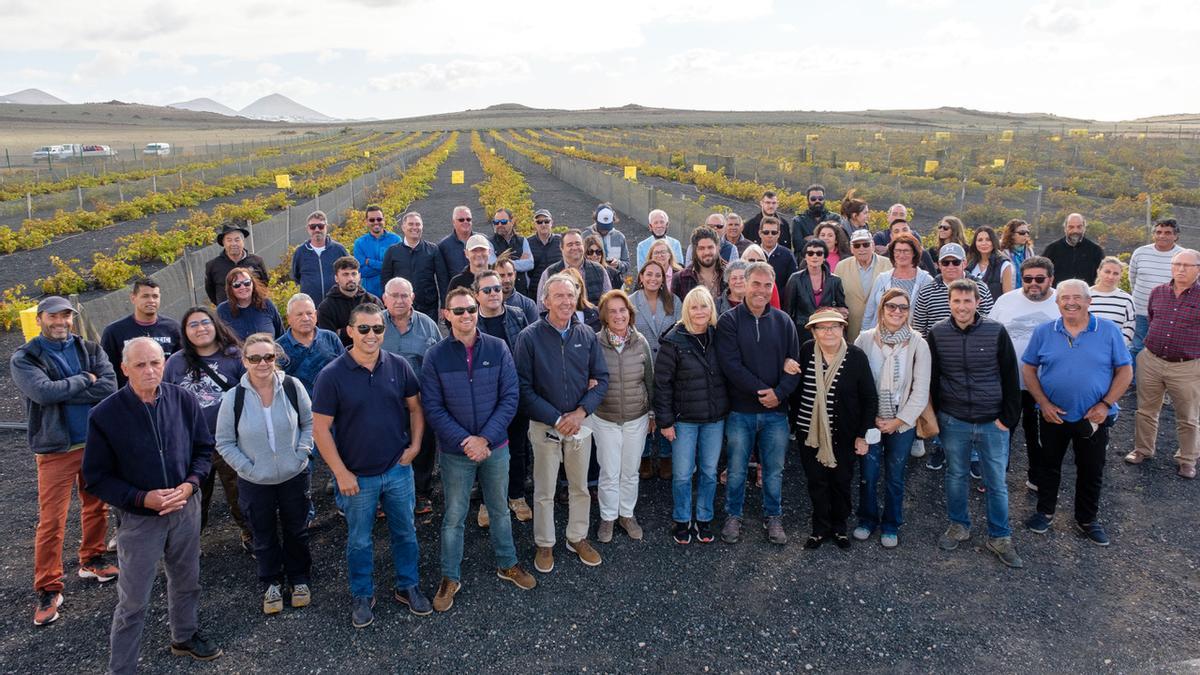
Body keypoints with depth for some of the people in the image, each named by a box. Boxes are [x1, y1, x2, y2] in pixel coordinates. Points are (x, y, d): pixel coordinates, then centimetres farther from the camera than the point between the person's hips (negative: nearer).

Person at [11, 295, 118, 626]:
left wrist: (62, 394, -16)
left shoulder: (91, 350, 4)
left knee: (96, 507, 16)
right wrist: (84, 380, -12)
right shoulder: (24, 359, -5)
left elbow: (109, 388, -13)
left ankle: (91, 560, 37)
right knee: (51, 521, -2)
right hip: (56, 449, -4)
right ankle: (48, 589, 9)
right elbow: (44, 392, -23)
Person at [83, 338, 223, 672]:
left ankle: (185, 636, 47)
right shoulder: (105, 415, -16)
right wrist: (143, 499, -20)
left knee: (186, 581, 23)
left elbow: (204, 449, 3)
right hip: (139, 518, -3)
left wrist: (189, 485, -14)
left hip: (186, 510, 3)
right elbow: (96, 478, -9)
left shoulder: (183, 400, -10)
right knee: (133, 600, 7)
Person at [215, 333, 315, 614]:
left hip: (294, 476, 1)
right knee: (264, 537, 16)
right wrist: (247, 468, -11)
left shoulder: (292, 386, -12)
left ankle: (299, 579, 40)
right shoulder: (233, 398, -14)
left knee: (297, 531, 18)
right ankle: (271, 584, 38)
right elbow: (224, 442, -4)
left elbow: (309, 422, 2)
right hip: (255, 483, -1)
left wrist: (301, 453, -7)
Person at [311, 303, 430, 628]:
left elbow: (415, 407, 7)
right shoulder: (332, 375, -14)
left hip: (398, 469, 3)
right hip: (357, 476, -2)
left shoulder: (398, 366, -5)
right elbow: (320, 429, -11)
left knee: (405, 532, 17)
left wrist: (415, 445, -2)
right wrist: (341, 473, -12)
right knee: (359, 540, 15)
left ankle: (407, 586, 37)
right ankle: (362, 595, 35)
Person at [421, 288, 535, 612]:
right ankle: (450, 577, 28)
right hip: (456, 451, -1)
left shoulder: (497, 348, -7)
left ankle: (507, 564, 37)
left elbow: (510, 397, -8)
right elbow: (434, 408, -9)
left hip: (495, 447, 1)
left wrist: (486, 438, -16)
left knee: (500, 509, 18)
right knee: (453, 516, 11)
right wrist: (465, 441, -18)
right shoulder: (436, 355, -9)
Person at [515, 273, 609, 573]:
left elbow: (601, 379, 2)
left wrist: (581, 412, -13)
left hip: (580, 423, 3)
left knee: (580, 487, 16)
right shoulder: (530, 337, -11)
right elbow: (524, 388, -12)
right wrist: (556, 419, -16)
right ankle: (544, 544, 28)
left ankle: (577, 538, 35)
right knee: (544, 492, 10)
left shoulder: (587, 335, -1)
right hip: (544, 425, -3)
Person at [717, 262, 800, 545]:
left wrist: (779, 393, -15)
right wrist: (761, 390, -18)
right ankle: (733, 516, 28)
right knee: (736, 470, 10)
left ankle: (773, 517, 31)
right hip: (740, 411, -2)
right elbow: (730, 365, -14)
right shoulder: (729, 321, -5)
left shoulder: (783, 322, 4)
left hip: (776, 410, 2)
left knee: (774, 470, 13)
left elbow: (794, 364, 1)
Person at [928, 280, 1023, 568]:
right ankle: (959, 526, 34)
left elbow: (1010, 379, -3)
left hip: (993, 423, -1)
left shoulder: (997, 332, -9)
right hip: (953, 422, 1)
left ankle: (999, 537, 23)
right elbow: (931, 378, 4)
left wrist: (1008, 418, -5)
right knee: (955, 476, 15)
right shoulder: (937, 333, -5)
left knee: (997, 482, 8)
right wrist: (936, 416, 4)